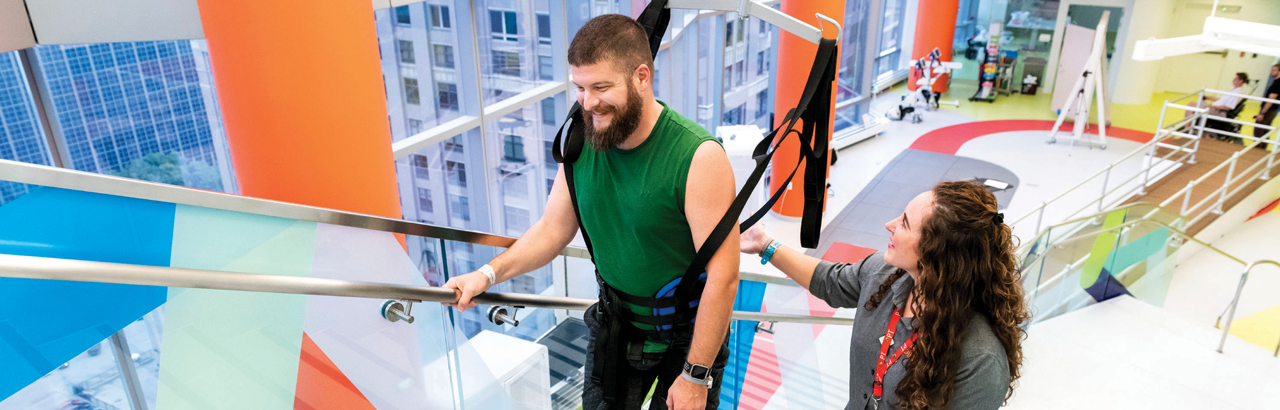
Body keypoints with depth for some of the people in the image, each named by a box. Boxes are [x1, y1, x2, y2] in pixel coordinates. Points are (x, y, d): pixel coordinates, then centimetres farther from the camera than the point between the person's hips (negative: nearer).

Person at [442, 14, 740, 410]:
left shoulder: (698, 157, -27)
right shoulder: (582, 143, -9)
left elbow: (722, 277, -24)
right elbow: (553, 229, 2)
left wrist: (696, 377, -20)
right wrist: (490, 273, -13)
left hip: (687, 333, -4)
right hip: (614, 321, 5)